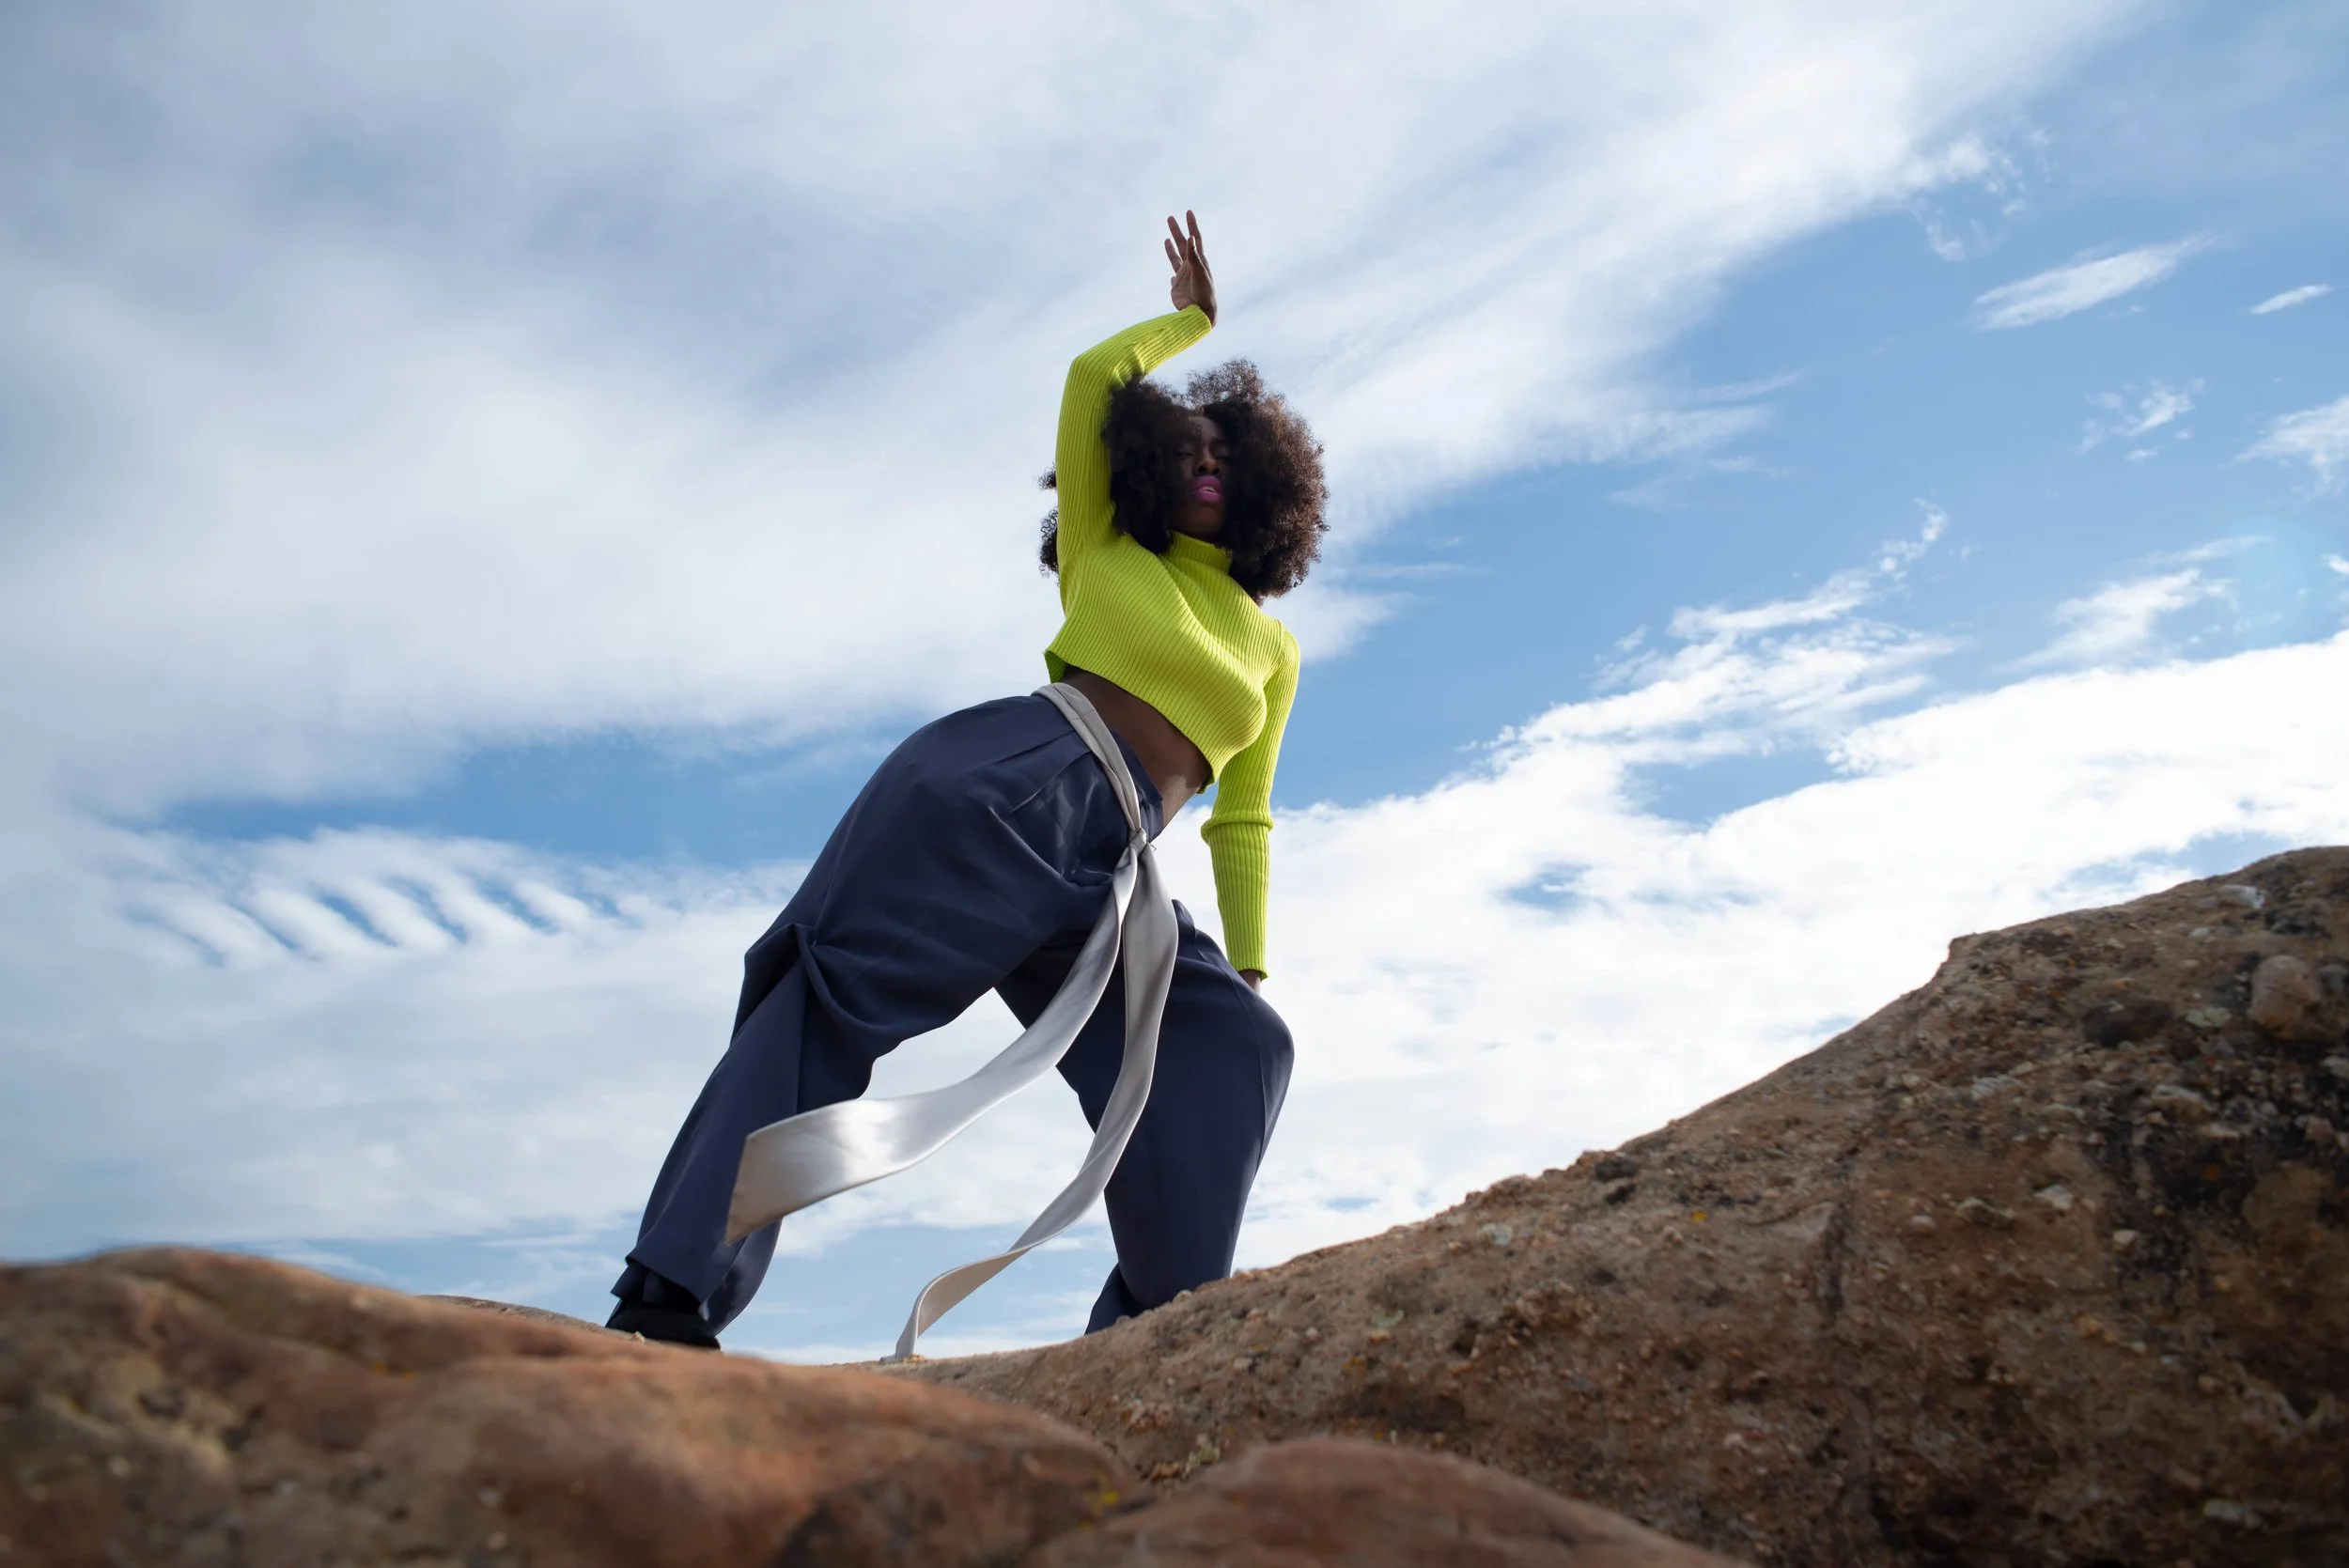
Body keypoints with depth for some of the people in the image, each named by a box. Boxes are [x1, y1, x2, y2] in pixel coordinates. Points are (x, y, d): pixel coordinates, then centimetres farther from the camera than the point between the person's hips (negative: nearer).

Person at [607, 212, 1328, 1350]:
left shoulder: (1275, 652, 24)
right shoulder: (1105, 554, 18)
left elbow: (1241, 822, 23)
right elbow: (1092, 377, 12)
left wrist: (1249, 966, 15)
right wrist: (1192, 317, 29)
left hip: (1099, 872, 3)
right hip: (1000, 783, -3)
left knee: (1231, 1041, -14)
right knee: (832, 992, -18)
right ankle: (672, 1288, -20)